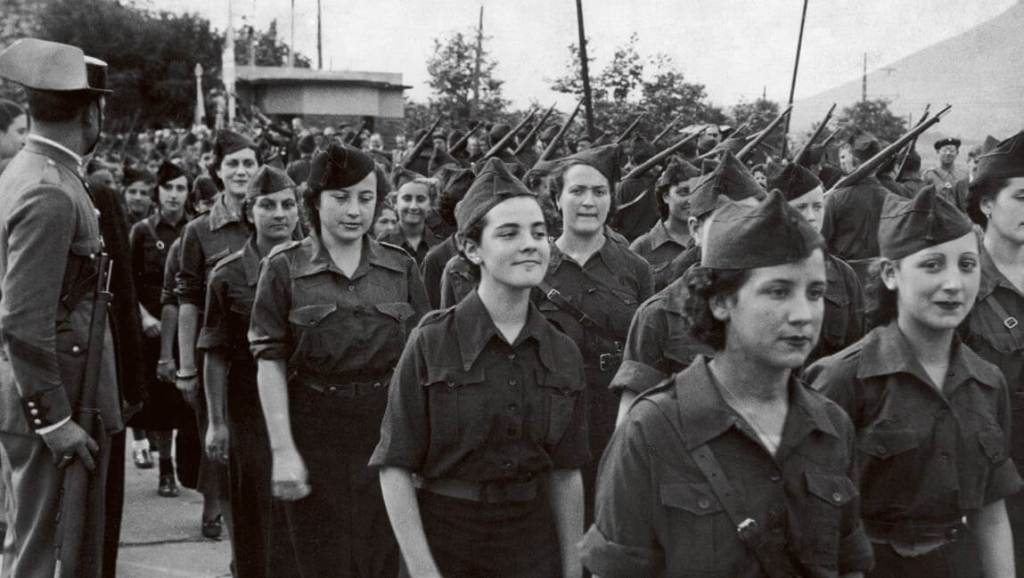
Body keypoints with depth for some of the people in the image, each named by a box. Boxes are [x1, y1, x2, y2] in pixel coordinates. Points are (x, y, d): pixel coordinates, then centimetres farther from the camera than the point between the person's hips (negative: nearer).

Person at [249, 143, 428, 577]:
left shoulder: (401, 268, 5)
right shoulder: (285, 268, -1)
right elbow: (270, 363, -4)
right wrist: (282, 450, -11)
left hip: (387, 431, 2)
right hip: (316, 432, -2)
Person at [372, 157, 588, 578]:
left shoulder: (564, 354, 1)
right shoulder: (431, 344, -10)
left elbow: (566, 474, 5)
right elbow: (395, 467, -10)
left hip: (532, 543, 3)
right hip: (442, 539, -3)